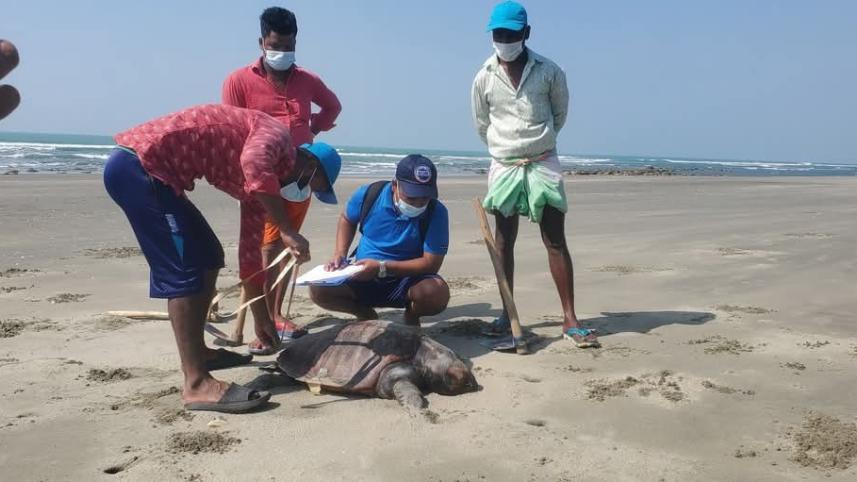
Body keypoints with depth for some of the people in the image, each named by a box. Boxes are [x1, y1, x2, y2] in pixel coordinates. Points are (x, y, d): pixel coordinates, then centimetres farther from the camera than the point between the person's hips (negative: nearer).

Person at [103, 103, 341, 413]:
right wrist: (287, 231, -27)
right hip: (139, 164, -10)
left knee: (207, 257, 16)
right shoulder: (275, 134, -5)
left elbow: (250, 251, 23)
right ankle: (197, 384, -12)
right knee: (185, 270, -13)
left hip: (150, 171, 10)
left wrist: (262, 319, 26)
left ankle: (197, 352, 27)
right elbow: (252, 164, -31)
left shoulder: (259, 185, 20)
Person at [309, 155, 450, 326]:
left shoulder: (436, 213, -19)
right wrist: (339, 255, -7)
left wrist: (381, 267, -27)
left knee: (438, 293, -34)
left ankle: (411, 316, 5)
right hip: (362, 276, 2)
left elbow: (431, 264, -20)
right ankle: (366, 315, 9)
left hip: (408, 280, -2)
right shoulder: (369, 194, -12)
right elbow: (347, 220, 10)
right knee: (318, 290, -22)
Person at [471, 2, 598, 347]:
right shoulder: (484, 78, 1)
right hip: (503, 167, 2)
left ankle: (569, 319, -1)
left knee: (556, 241, -3)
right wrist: (506, 150, 13)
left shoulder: (549, 72, -3)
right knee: (504, 241, 5)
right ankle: (507, 314, 16)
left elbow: (560, 114, 10)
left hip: (543, 164, -1)